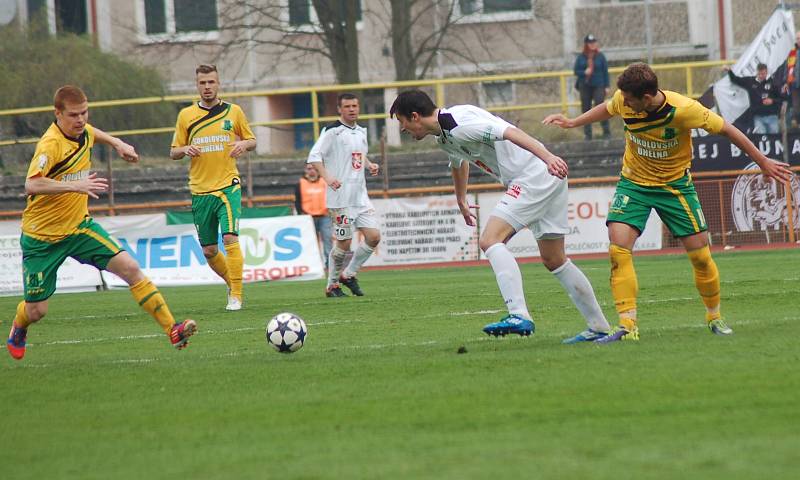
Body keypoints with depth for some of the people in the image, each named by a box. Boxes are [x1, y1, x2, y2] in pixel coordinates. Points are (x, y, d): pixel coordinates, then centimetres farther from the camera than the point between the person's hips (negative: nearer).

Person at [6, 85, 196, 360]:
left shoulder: (83, 132, -1)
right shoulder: (51, 144, -25)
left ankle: (172, 330, -12)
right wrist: (74, 185, -50)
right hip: (42, 235, -6)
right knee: (36, 311, 2)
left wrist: (117, 143, 13)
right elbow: (31, 185, -41)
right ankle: (18, 331, 40)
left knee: (130, 268, -13)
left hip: (79, 226, 6)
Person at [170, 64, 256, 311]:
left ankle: (236, 296, -14)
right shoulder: (186, 115, 6)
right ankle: (232, 283, 31)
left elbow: (251, 140, 14)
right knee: (209, 251, 6)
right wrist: (185, 150, -13)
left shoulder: (233, 112, 4)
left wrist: (243, 144, -9)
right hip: (200, 190, 2)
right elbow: (174, 152, 10)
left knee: (230, 238, -19)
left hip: (228, 186, -2)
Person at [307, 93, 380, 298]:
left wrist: (369, 165, 9)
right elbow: (314, 156, -13)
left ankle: (349, 274, 15)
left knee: (374, 236, 0)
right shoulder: (332, 131, -8)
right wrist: (327, 177, -26)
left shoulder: (361, 131, 14)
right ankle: (332, 285, 12)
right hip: (341, 197, -7)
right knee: (344, 242, -4)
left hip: (360, 195, 7)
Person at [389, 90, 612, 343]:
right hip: (548, 180, 10)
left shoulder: (458, 125, -17)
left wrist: (547, 157, -38)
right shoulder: (444, 136, 15)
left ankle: (519, 316, -26)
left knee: (490, 240, -17)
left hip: (534, 176, -10)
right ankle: (599, 328, 19)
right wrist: (461, 201, 52)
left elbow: (509, 132, -28)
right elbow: (458, 162, 37)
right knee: (554, 260, 14)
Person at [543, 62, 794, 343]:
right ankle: (627, 326, -18)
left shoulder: (683, 109, -27)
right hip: (633, 182, 2)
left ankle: (715, 317, 24)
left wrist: (764, 163, -7)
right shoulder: (623, 101, -17)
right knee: (618, 250, -18)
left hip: (675, 184, -2)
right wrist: (572, 123, 7)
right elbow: (607, 109, 10)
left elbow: (726, 130, -14)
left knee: (700, 254, 0)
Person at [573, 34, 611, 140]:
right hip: (585, 86, 3)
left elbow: (605, 71, 3)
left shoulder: (600, 56, 1)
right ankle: (587, 134, 12)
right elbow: (576, 71, 7)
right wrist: (584, 72, -14)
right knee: (586, 109, 5)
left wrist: (606, 86, -1)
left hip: (598, 86, -3)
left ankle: (606, 131, -7)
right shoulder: (581, 57, 5)